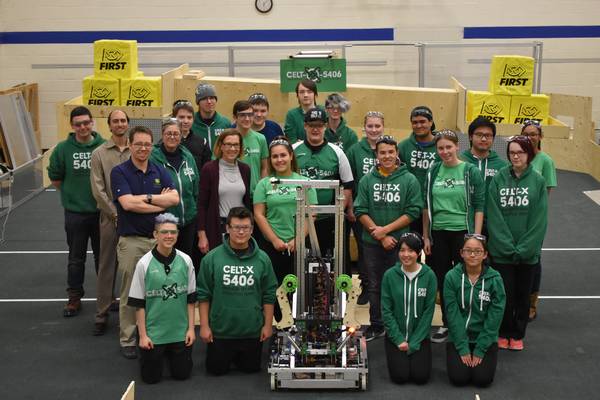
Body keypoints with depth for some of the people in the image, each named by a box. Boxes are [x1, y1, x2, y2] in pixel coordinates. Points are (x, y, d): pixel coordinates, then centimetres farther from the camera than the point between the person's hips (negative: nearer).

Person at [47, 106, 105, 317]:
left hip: (101, 211, 0)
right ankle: (74, 298, 20)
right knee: (76, 258, 10)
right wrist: (72, 193, 4)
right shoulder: (63, 148, -4)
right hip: (75, 212, 0)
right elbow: (55, 178, 7)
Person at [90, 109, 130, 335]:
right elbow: (98, 190, -3)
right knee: (107, 266, 1)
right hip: (110, 218, -1)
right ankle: (102, 314, 6)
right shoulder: (99, 154, 1)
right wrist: (116, 214, -9)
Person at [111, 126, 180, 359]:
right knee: (129, 293, 2)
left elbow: (174, 198, -6)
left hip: (158, 238, 4)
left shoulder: (160, 172, 9)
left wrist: (146, 197, -15)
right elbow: (127, 203, -19)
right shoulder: (120, 172, -5)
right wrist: (160, 203, -11)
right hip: (131, 240, -4)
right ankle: (127, 340, 12)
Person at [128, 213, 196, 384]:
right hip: (153, 332, -2)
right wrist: (142, 335, -7)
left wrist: (191, 328, 1)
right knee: (151, 377, 5)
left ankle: (170, 352, 38)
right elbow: (139, 303, -6)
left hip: (180, 331, 2)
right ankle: (158, 353, 36)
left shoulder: (185, 260, -5)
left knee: (182, 374, 7)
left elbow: (191, 299, 4)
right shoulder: (144, 263, -11)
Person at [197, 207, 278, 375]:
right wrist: (204, 325, -5)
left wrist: (268, 324, 0)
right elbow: (203, 294, -4)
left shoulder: (262, 259, -4)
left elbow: (269, 295, 1)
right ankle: (225, 355, 41)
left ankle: (241, 356, 44)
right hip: (220, 330, -1)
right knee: (216, 369, 10)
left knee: (251, 368, 13)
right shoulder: (212, 258, -8)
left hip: (252, 330, 1)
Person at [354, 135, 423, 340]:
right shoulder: (367, 180, 3)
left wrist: (386, 229, -14)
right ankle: (376, 326, 24)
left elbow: (413, 212, -7)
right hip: (372, 243, 2)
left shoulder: (409, 180, -2)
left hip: (400, 243, -2)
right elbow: (360, 211, -1)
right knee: (375, 286, 12)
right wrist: (381, 236, -10)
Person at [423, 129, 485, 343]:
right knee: (442, 281, 9)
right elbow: (427, 206, 10)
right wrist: (426, 236, 8)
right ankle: (446, 324, 21)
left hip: (462, 231, -3)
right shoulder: (433, 172, 6)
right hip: (439, 232, 4)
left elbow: (479, 206, -5)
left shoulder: (471, 171, -4)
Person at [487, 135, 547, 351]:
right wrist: (507, 246, -12)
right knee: (504, 294, 4)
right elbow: (494, 216, -6)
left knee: (523, 294, 11)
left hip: (528, 251, 1)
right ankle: (503, 333, 22)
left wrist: (524, 248, -11)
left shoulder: (538, 181, -3)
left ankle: (518, 335, 25)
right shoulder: (499, 179, -3)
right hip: (501, 251, 0)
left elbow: (540, 219, -5)